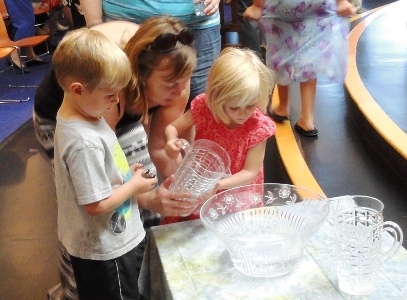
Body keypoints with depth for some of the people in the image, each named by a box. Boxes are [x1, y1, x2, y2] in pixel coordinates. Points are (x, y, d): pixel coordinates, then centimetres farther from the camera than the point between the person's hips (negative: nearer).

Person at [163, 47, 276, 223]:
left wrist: (219, 185, -34)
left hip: (237, 192, -1)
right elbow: (172, 127, -1)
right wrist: (172, 141, -25)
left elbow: (250, 173, -17)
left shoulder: (258, 128, -18)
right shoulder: (204, 109, -14)